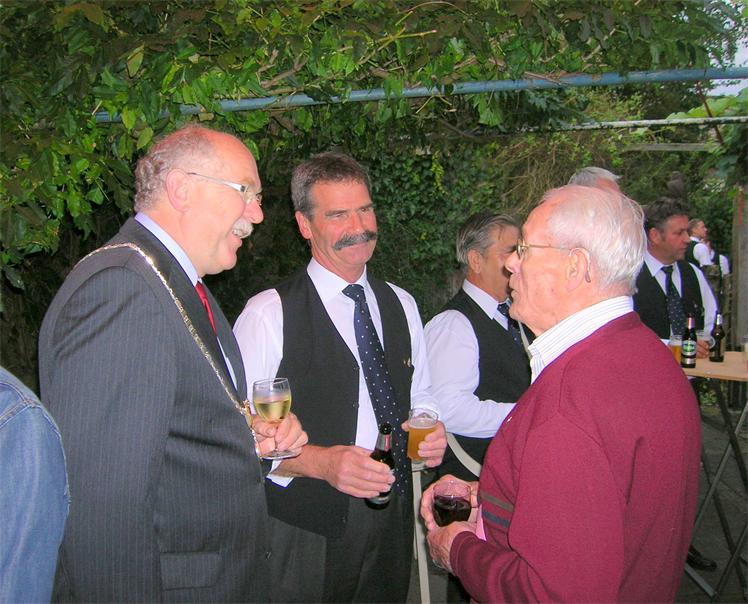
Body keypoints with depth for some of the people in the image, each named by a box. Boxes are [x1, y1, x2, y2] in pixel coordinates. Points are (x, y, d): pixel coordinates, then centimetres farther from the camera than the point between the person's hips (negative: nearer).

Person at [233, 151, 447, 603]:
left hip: (392, 521, 5)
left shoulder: (401, 305, 7)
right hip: (305, 535, -5)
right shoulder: (268, 315, -12)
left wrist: (431, 433, -4)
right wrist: (319, 462, -27)